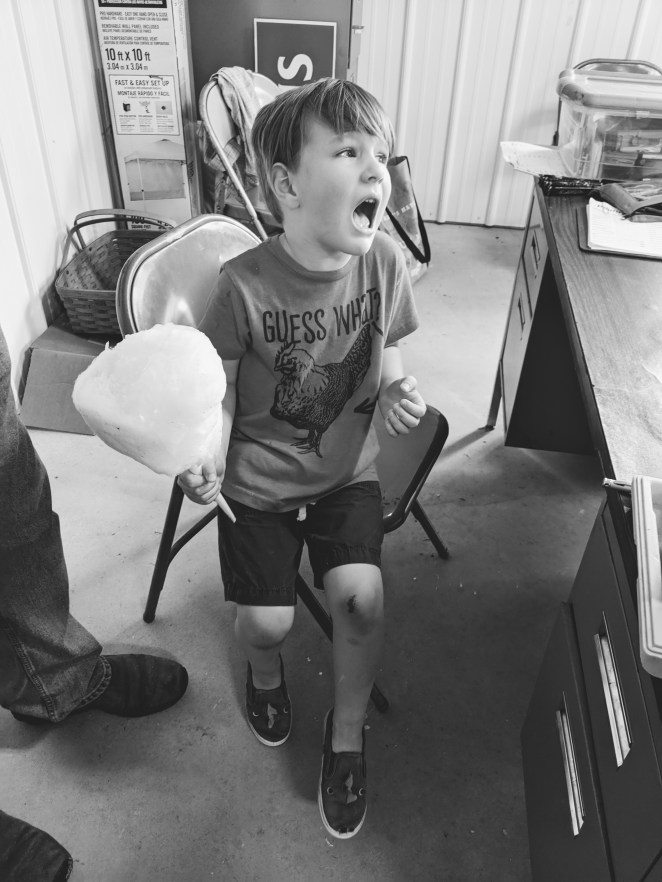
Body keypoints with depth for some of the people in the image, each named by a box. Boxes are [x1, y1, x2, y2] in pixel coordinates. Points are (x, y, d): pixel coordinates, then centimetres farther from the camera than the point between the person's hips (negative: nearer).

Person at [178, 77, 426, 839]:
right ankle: (265, 673, 38)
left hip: (345, 468, 2)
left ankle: (347, 734, 18)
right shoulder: (243, 286, -21)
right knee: (266, 621, -5)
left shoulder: (383, 263, -11)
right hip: (258, 478, -2)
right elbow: (221, 392, -9)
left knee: (360, 596, -14)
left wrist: (398, 393, -17)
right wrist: (210, 463, -25)